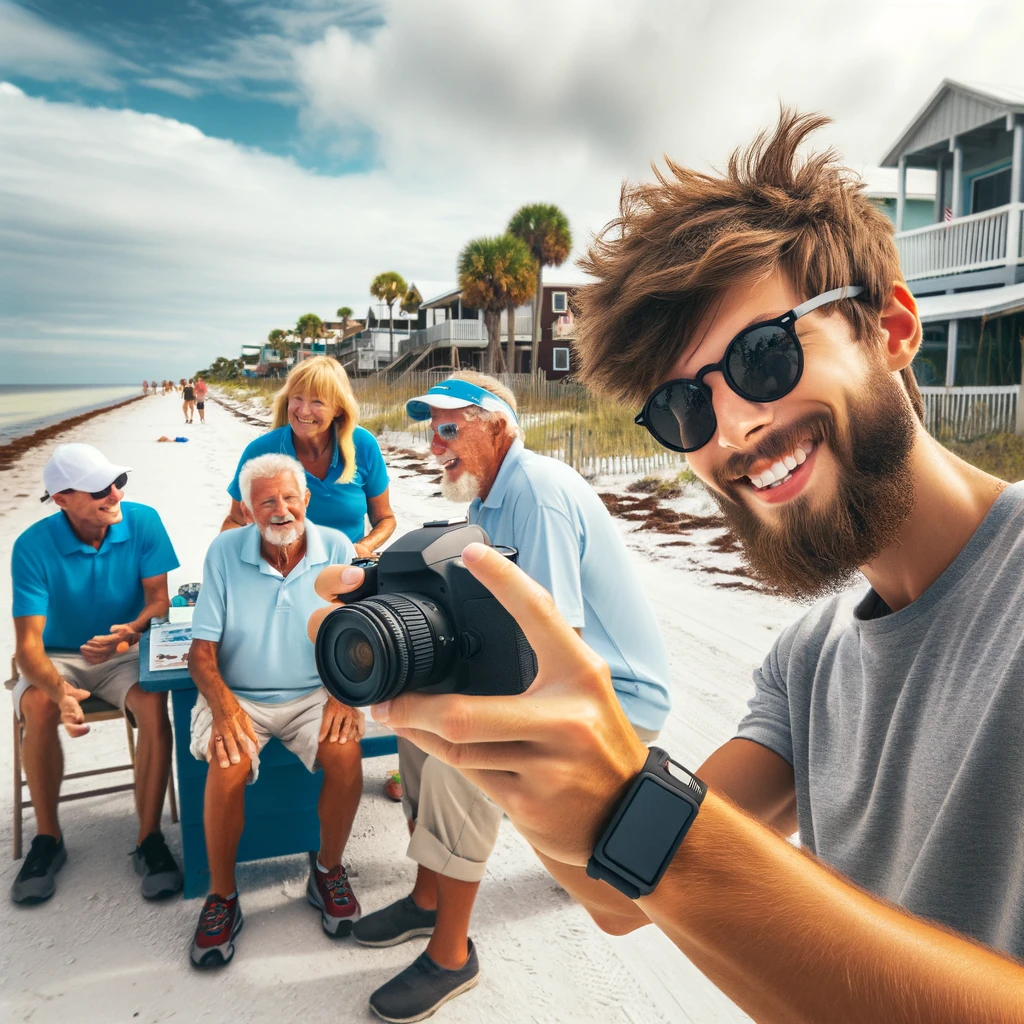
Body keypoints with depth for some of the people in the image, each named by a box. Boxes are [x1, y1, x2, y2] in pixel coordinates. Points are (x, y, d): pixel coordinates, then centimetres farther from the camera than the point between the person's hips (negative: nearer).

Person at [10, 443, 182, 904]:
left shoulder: (143, 522, -13)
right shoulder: (33, 547, -17)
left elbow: (159, 600, -11)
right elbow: (28, 644, -20)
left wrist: (130, 632, -35)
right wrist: (60, 689, -41)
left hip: (126, 654, 0)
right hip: (59, 657, 0)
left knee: (154, 705, -30)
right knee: (39, 708, -31)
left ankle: (149, 839, -14)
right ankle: (48, 838, -7)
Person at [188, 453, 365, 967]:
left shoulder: (336, 549, -4)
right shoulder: (224, 552, -6)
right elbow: (201, 651, -6)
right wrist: (223, 705, -23)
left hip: (314, 693, 1)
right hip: (239, 696, 0)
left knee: (346, 752, -27)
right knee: (230, 765, -29)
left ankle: (328, 872, 1)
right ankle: (222, 896, -3)